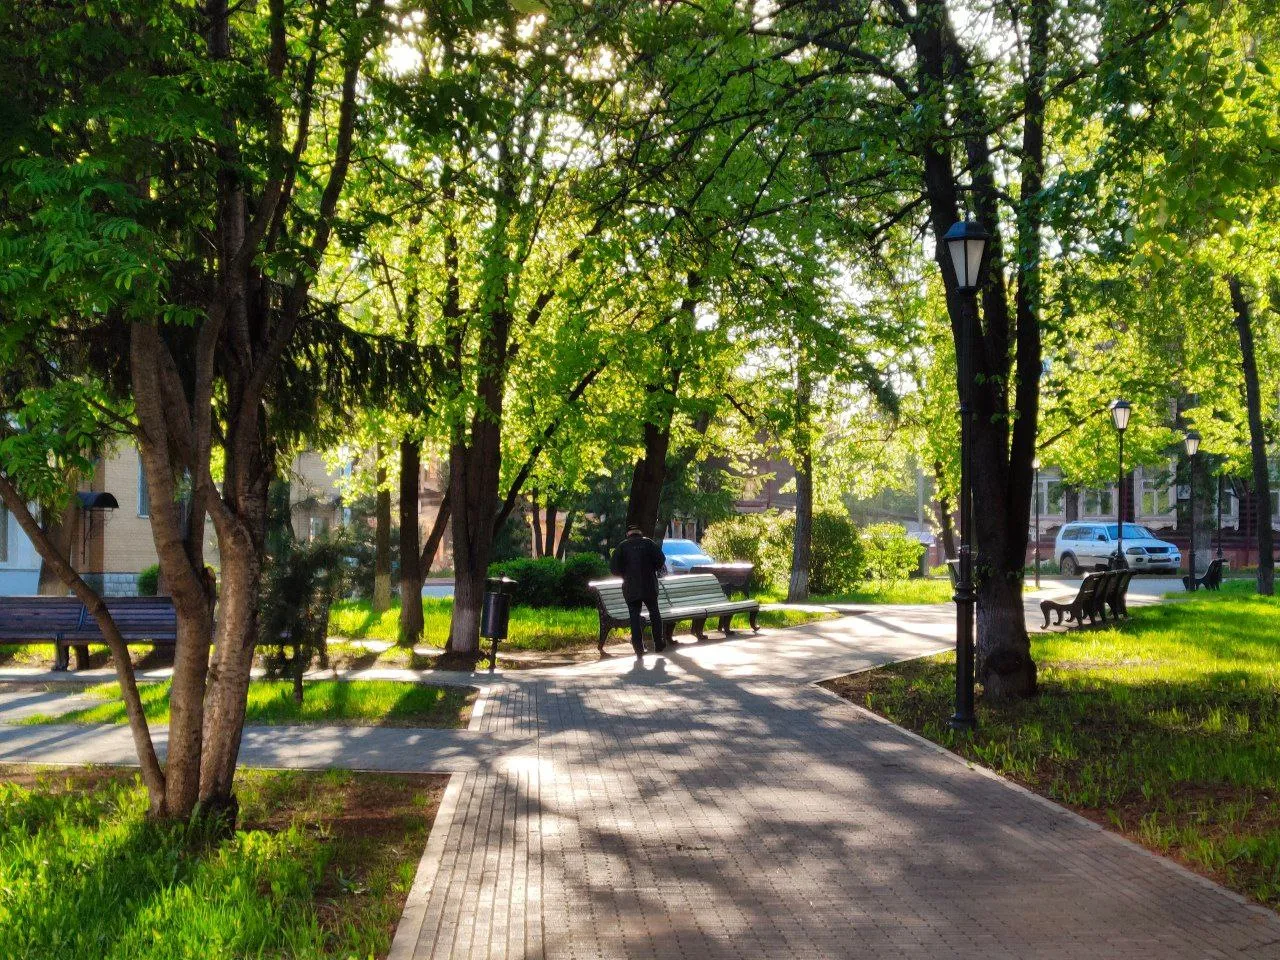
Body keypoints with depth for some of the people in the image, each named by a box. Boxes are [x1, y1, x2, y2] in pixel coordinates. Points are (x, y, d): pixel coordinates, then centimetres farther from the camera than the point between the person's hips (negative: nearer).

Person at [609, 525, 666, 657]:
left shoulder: (622, 546, 3)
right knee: (654, 613, 16)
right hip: (649, 586, 1)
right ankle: (658, 642, 17)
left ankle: (639, 648, -3)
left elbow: (614, 567, -4)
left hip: (631, 588, -1)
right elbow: (661, 560, -5)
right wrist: (652, 569, 13)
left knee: (635, 617, 2)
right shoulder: (648, 543, 4)